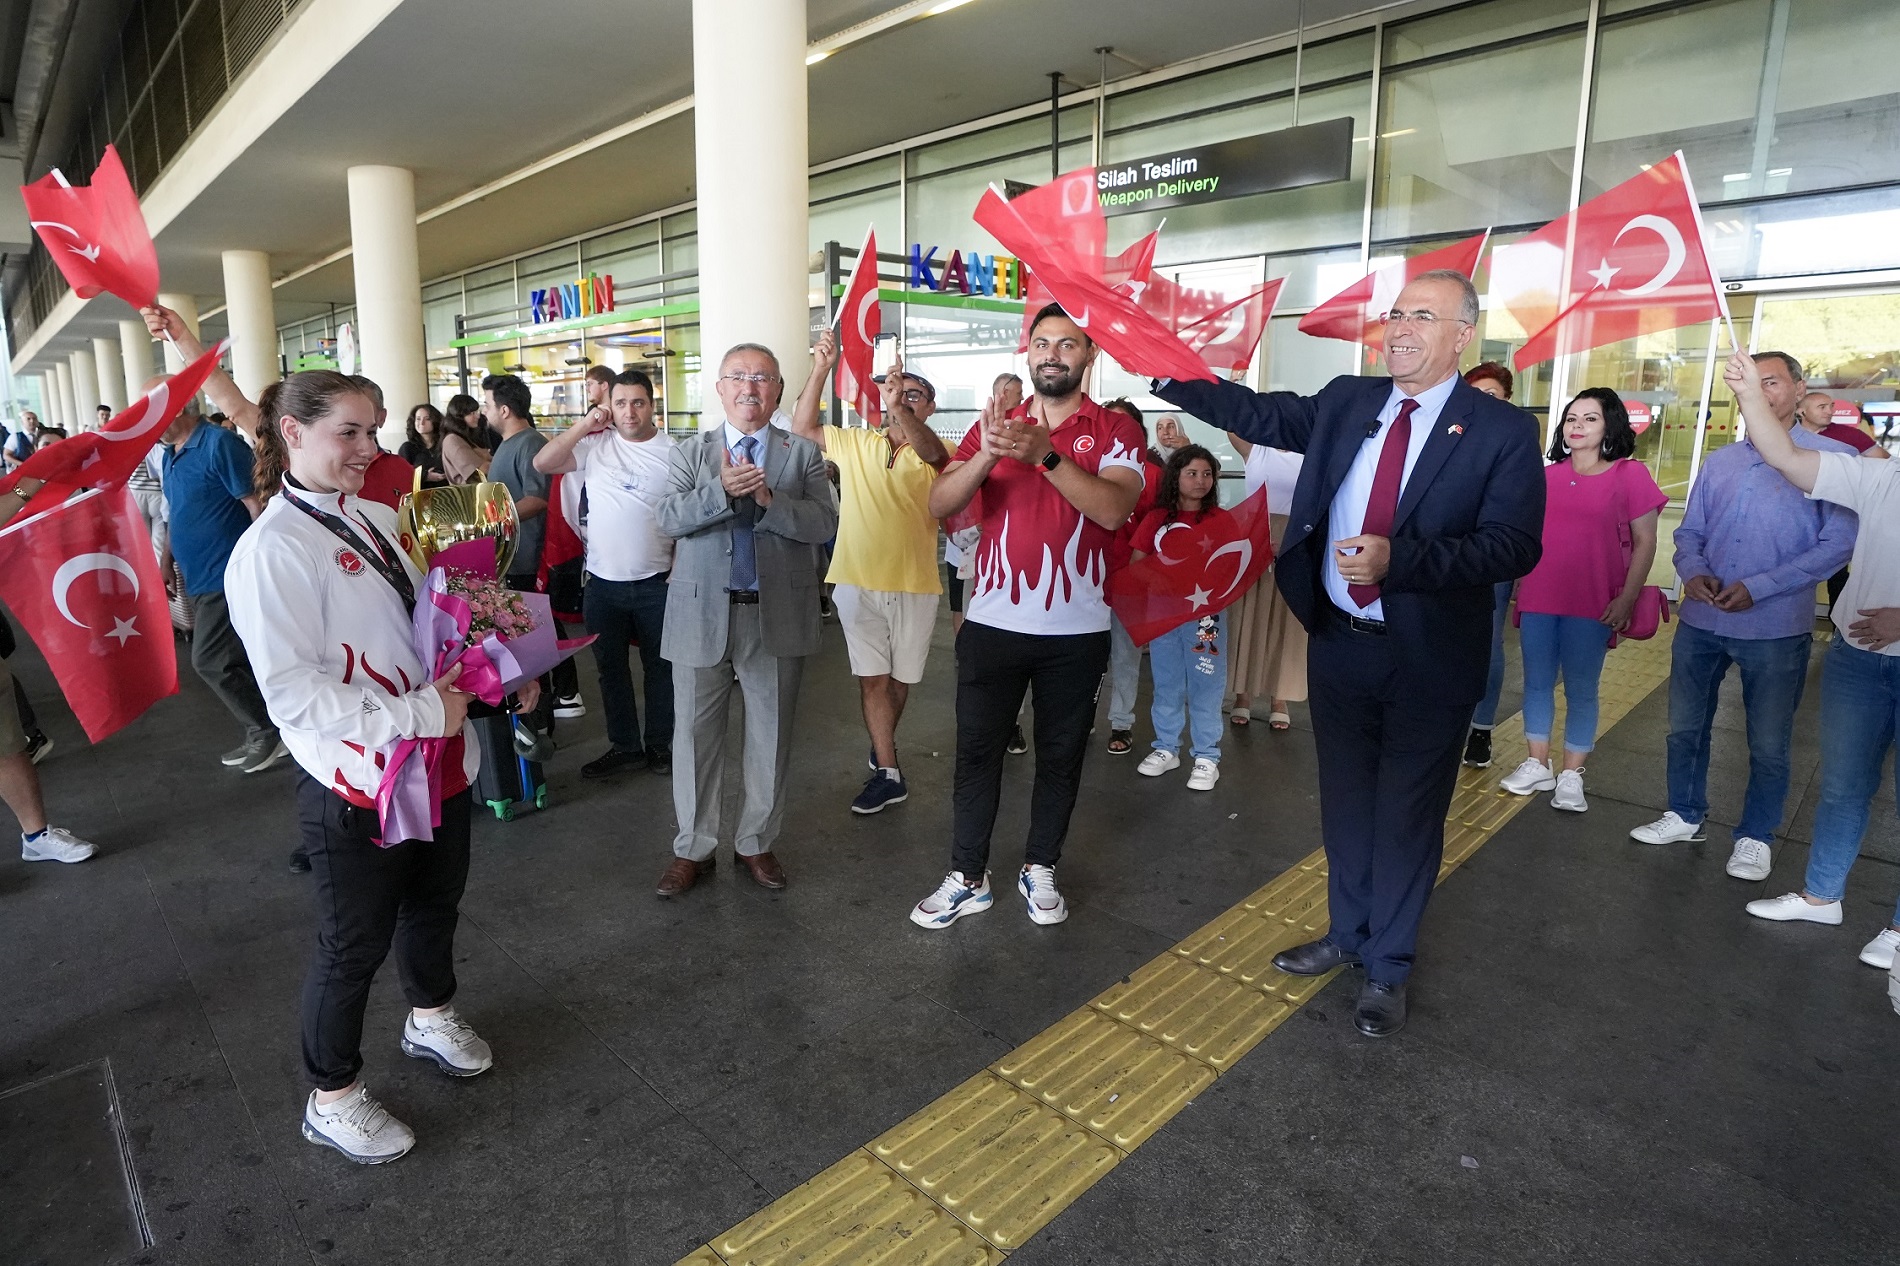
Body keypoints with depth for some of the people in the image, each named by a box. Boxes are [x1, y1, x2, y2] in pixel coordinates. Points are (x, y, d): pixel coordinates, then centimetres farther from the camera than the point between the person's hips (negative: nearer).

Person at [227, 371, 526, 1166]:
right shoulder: (273, 549, -20)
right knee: (354, 944, 11)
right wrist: (416, 715, -27)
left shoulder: (377, 519, 4)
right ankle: (332, 1099, 35)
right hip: (356, 786, -7)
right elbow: (292, 690, -25)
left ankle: (430, 1018, 53)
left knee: (434, 902, 26)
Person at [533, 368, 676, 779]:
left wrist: (681, 569, -9)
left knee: (660, 668, 9)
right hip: (602, 583, 2)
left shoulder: (674, 452, -4)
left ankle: (659, 745, 26)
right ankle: (624, 746, 28)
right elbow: (542, 463, -7)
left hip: (656, 583, -2)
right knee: (610, 668, 13)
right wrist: (584, 425, -11)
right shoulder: (594, 444, 1)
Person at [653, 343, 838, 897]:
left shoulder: (803, 453, 5)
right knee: (695, 735, 7)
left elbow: (824, 523, -7)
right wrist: (721, 490, -21)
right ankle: (693, 848, 23)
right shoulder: (691, 452, 9)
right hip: (701, 615, 1)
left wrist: (768, 498, -21)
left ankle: (757, 843, 27)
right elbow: (668, 518, -6)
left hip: (777, 617, 0)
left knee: (771, 736, 9)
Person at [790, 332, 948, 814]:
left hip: (913, 585, 0)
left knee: (900, 678, 14)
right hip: (857, 582, 1)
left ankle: (881, 744, 40)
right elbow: (801, 427, 2)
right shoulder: (854, 443, 8)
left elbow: (930, 451, -25)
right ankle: (889, 773, 10)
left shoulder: (933, 454, -1)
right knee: (872, 678, 2)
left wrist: (900, 409, -46)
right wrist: (820, 369, -10)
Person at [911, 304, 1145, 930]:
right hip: (993, 621, 1)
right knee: (977, 751, 6)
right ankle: (966, 878, 20)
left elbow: (1112, 508, -19)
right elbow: (939, 502, -6)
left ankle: (1039, 870, 29)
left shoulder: (1114, 430, 0)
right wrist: (984, 457, -24)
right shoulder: (994, 426, 7)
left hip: (1076, 628, -1)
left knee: (1061, 756, 12)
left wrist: (1046, 453, -29)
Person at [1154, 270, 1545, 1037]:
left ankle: (1387, 969, 30)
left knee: (1407, 816, 10)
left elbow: (1512, 545, -17)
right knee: (1345, 803, 19)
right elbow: (1259, 414, 2)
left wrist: (1400, 560, -31)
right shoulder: (1346, 402, 3)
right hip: (1339, 645, 4)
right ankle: (1348, 935, 40)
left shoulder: (1502, 432, -9)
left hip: (1430, 662, -4)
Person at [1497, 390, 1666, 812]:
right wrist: (1519, 586, 10)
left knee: (1581, 688, 6)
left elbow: (1644, 543, -2)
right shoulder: (1547, 476, 8)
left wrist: (1626, 598, -8)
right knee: (1537, 682, 9)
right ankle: (1538, 765, 21)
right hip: (1537, 599, 4)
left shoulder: (1630, 475, -2)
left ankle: (1571, 775, 15)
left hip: (1592, 605, -3)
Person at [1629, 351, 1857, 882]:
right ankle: (1685, 816, 32)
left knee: (1769, 744, 10)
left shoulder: (1832, 460, -5)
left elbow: (1837, 544, -11)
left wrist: (1759, 588, -20)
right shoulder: (1718, 462, 10)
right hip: (1700, 621, 4)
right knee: (1685, 728, 14)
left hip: (1776, 629, -4)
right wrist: (1692, 571, -11)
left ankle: (1755, 837, 27)